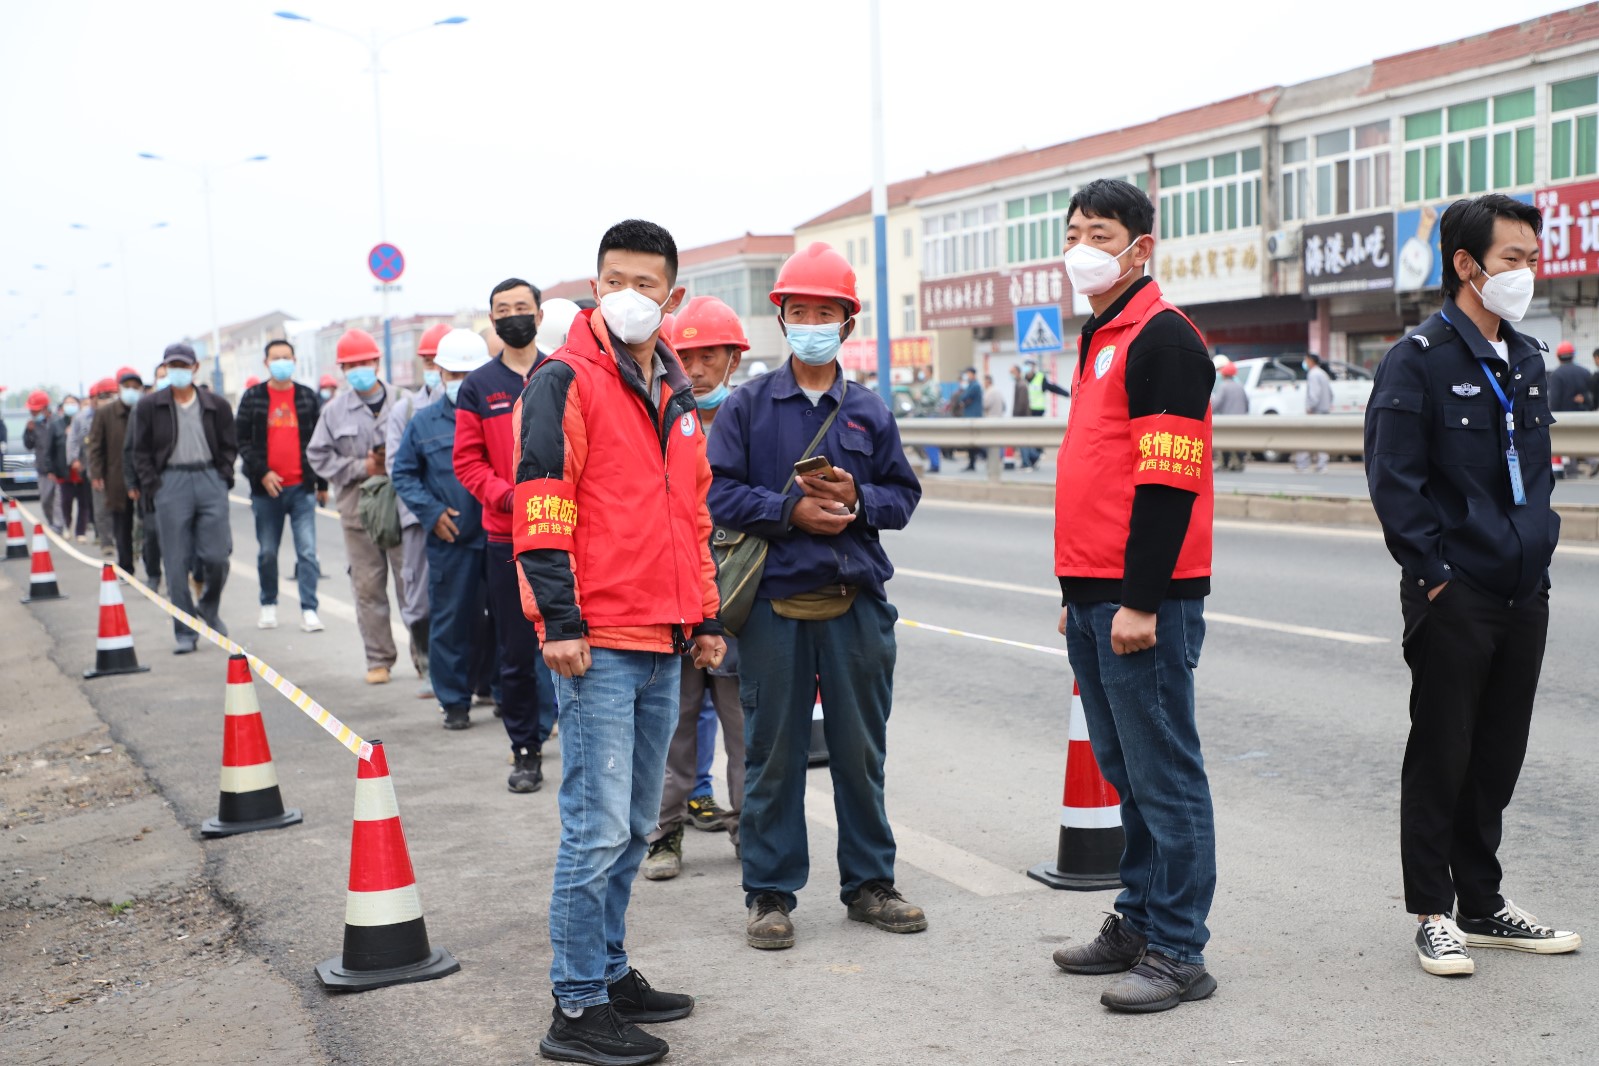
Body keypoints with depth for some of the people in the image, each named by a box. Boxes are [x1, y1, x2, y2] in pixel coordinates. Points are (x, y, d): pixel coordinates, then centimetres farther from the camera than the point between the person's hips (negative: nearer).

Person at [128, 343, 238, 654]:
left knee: (216, 557, -3)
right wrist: (153, 485, -3)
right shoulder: (150, 406, 5)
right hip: (171, 483, -1)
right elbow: (141, 451, 7)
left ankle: (209, 610, 26)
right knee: (177, 564, -1)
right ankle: (185, 633, 7)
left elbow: (230, 446, 12)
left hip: (210, 480, 1)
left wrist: (222, 477, 0)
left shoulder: (216, 405, 8)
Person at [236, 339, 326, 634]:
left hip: (302, 487, 0)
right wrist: (261, 472, -10)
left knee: (307, 551, -5)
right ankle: (268, 605, 23)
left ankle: (308, 609, -2)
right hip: (266, 488, 0)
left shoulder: (308, 397, 8)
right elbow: (242, 441, 3)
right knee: (267, 552, 9)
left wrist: (322, 483, 8)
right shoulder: (253, 397, 5)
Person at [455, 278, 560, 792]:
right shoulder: (478, 387, 8)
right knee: (516, 653, 7)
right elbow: (467, 460, 4)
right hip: (506, 538, 1)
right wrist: (508, 496, -12)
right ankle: (525, 749, 18)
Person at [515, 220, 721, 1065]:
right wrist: (558, 621, -18)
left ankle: (608, 970, 28)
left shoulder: (677, 395, 17)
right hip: (597, 645, -8)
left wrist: (705, 618, 20)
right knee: (598, 828, -6)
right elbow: (541, 508, -13)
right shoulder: (567, 382, -6)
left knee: (632, 827, 15)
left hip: (662, 648, 8)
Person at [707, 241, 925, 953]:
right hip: (773, 603, -2)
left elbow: (903, 494, 11)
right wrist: (792, 510, -14)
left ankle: (869, 883, 24)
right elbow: (719, 492, -3)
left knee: (861, 750, 10)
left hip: (856, 604, 3)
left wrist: (856, 499, -8)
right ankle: (770, 894, 15)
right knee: (773, 753, 4)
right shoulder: (748, 406, 3)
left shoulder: (869, 412, 10)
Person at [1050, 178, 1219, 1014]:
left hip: (1141, 602, -10)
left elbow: (1167, 481, -17)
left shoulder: (1163, 338, -10)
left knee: (1163, 775, -2)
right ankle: (1139, 921, 27)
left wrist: (1139, 601, -21)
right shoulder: (1099, 340, 19)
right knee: (1125, 773, 16)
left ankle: (1177, 953, 6)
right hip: (1092, 599, 10)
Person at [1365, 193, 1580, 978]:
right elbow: (1393, 480, -14)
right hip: (1454, 600, -7)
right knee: (1440, 759, 3)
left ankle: (1483, 904, 27)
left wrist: (1541, 539, 12)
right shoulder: (1418, 361, -11)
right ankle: (1433, 914, 14)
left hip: (1524, 595, 7)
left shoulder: (1527, 360, 13)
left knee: (1498, 757, 14)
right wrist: (1434, 572, -15)